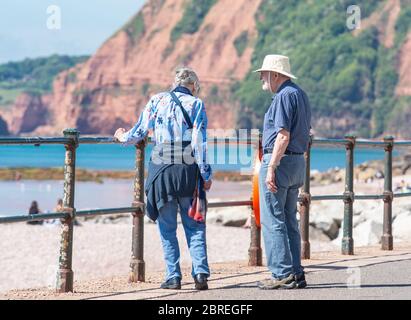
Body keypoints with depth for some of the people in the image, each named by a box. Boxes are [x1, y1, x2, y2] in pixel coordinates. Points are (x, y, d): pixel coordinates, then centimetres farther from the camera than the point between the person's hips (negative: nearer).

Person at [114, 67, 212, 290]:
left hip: (162, 171, 1)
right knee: (194, 226, 7)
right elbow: (200, 143, -5)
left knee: (167, 228, 8)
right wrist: (206, 175, -2)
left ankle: (173, 277, 4)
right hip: (189, 171, -1)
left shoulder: (157, 100, 7)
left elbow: (139, 133, 7)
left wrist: (122, 137, 28)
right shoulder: (196, 104, 2)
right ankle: (200, 273, -5)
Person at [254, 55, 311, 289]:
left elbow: (283, 136, -21)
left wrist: (271, 168, -22)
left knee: (273, 220, -5)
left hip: (279, 160, -10)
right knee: (290, 220, 13)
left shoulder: (284, 96, -13)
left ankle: (283, 275, -7)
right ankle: (296, 274, 13)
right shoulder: (301, 95, 17)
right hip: (298, 162, 10)